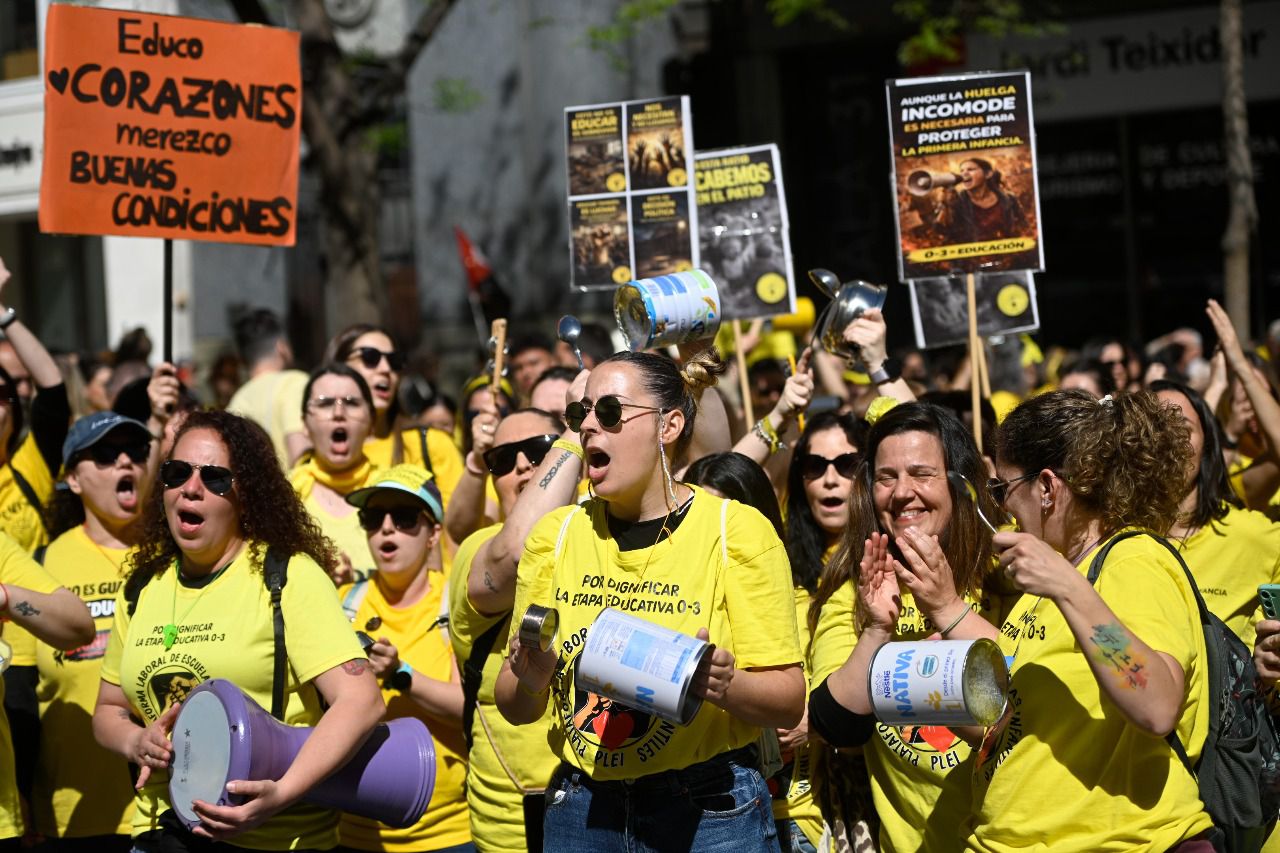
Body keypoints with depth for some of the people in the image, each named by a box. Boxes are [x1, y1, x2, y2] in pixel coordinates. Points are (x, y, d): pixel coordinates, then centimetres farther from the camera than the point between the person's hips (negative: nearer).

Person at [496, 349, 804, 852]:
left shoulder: (736, 530, -8)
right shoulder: (556, 535, 2)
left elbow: (789, 701, -9)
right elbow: (516, 709, 5)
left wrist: (726, 686, -28)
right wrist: (531, 680, -16)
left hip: (710, 811, -3)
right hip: (580, 812, 3)